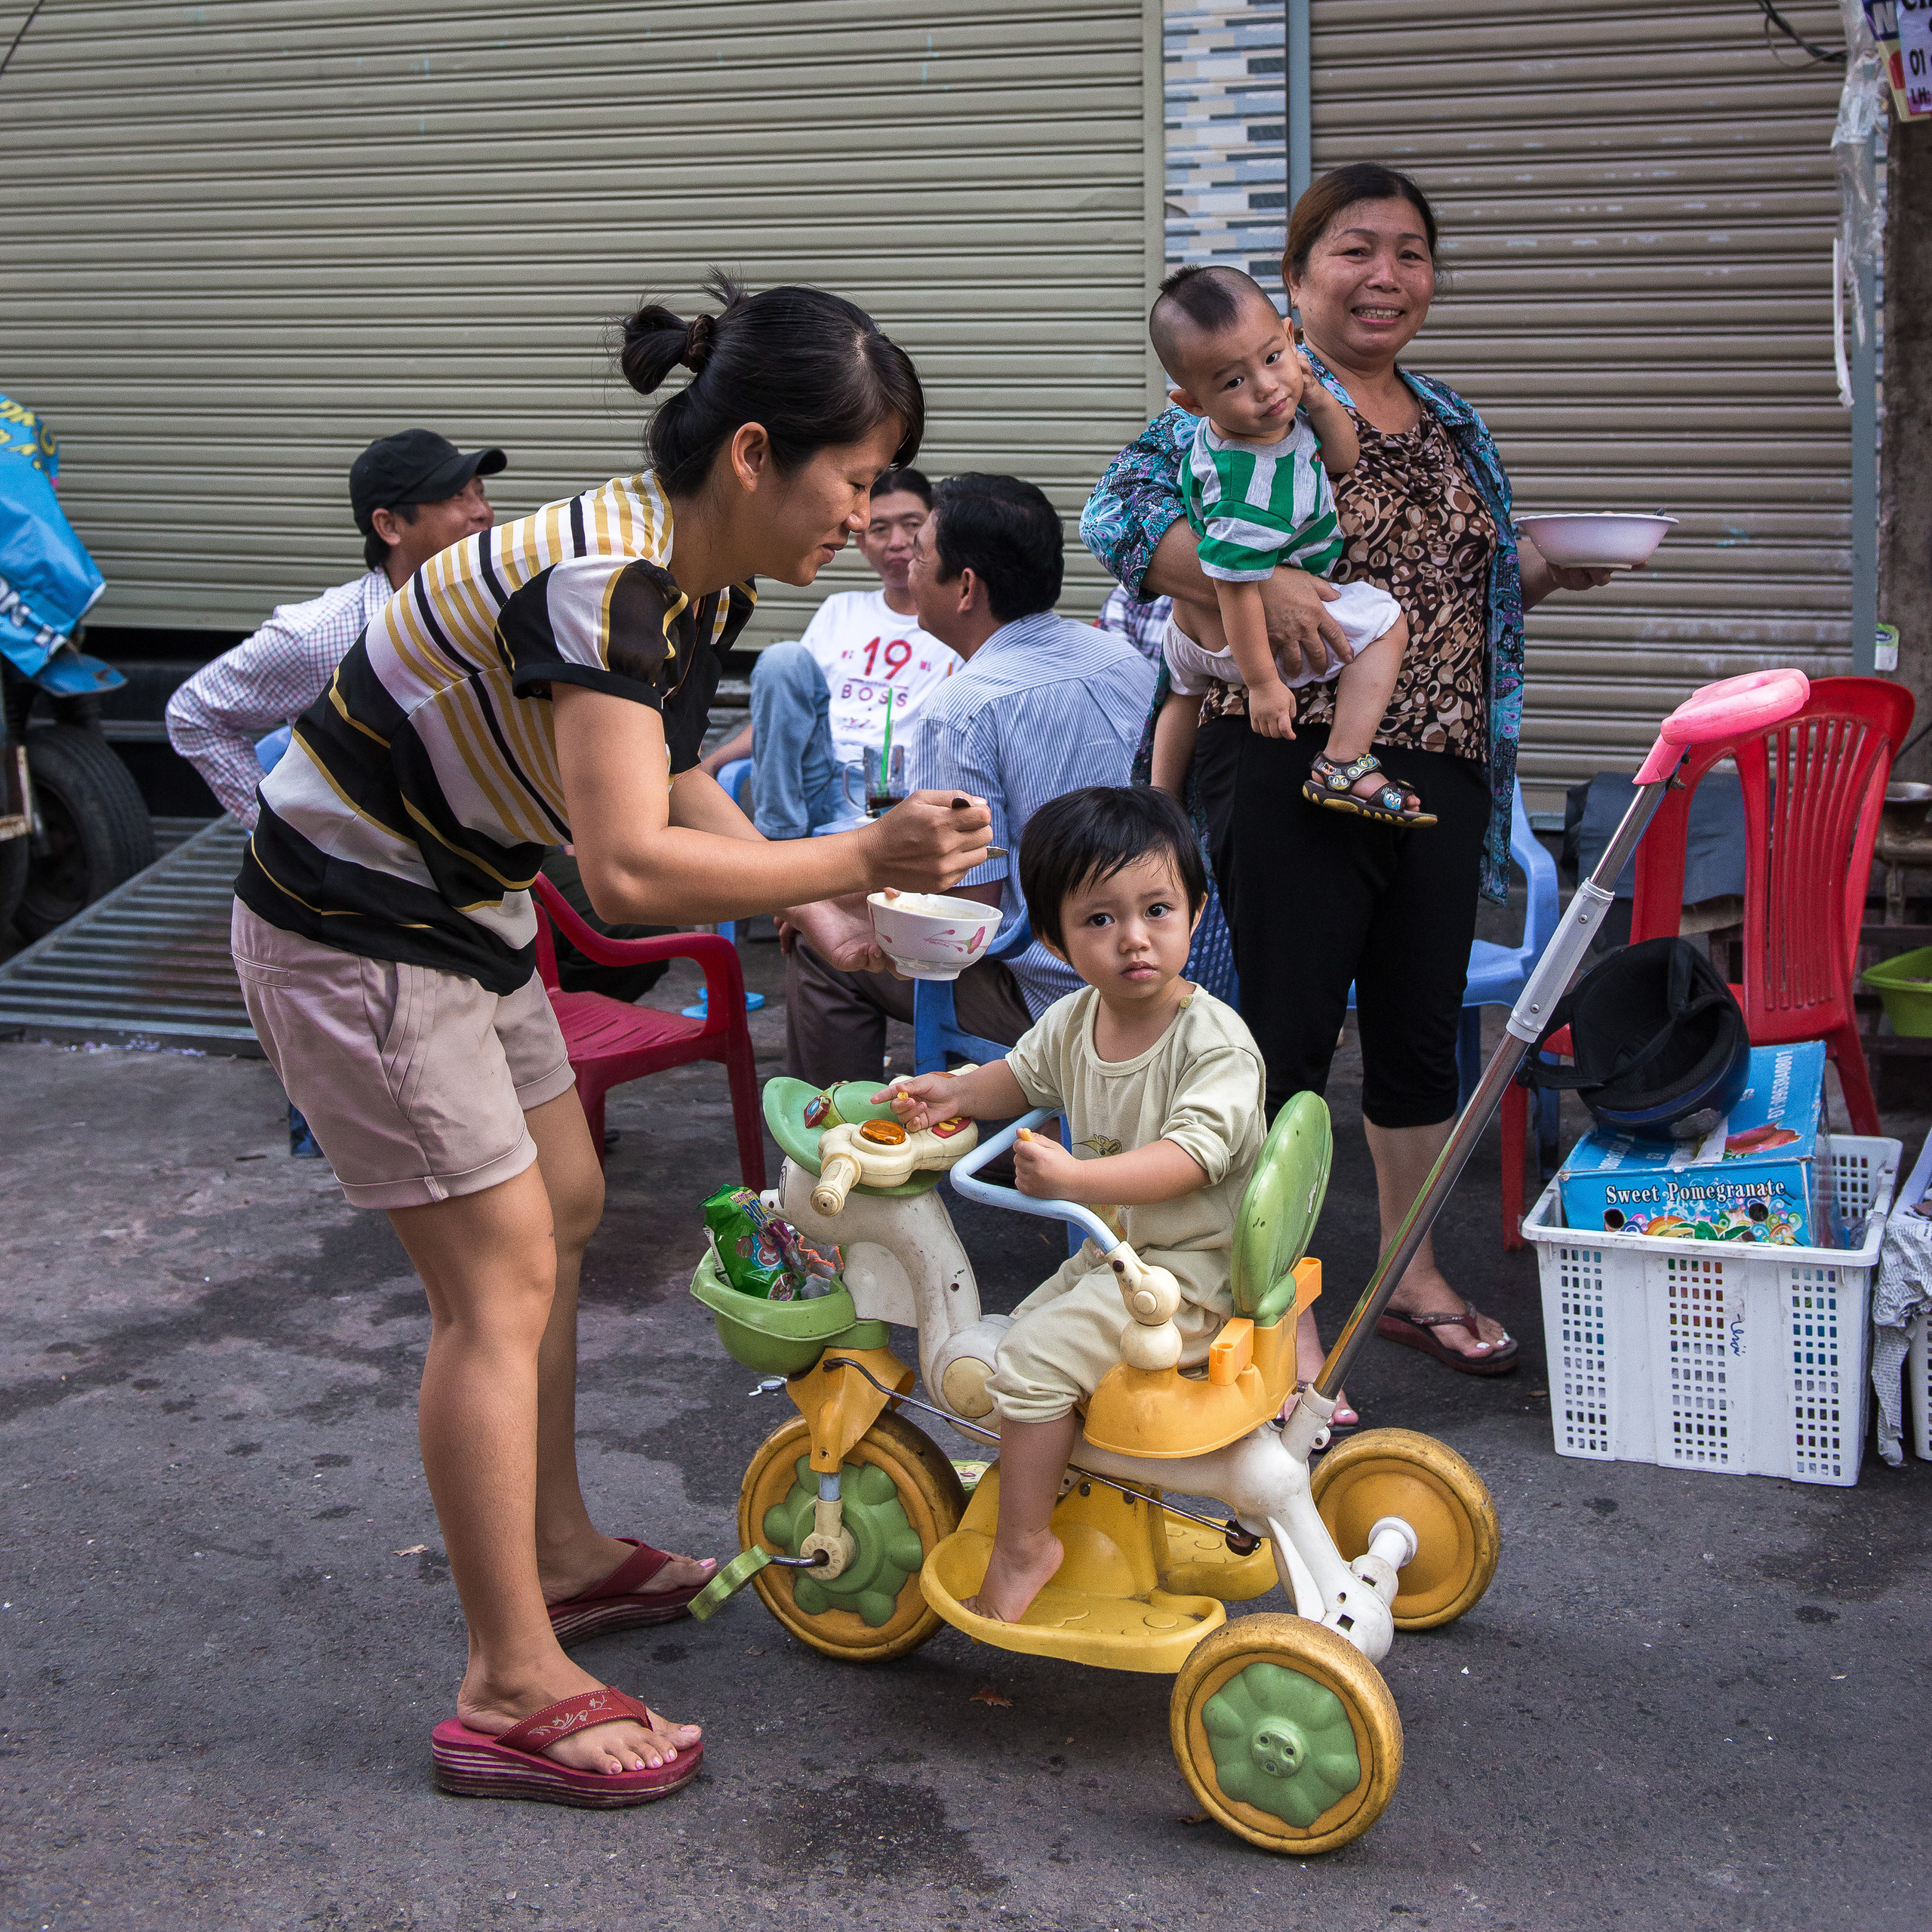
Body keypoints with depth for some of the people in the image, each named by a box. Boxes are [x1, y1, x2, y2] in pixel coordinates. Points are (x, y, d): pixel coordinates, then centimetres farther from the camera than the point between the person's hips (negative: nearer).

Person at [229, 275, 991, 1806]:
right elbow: (633, 867, -38)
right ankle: (514, 1694, 4)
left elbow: (666, 778, 12)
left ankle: (562, 1554, 34)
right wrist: (862, 856, -34)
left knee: (562, 1208, 17)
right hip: (353, 932, -10)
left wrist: (816, 906, 0)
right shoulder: (602, 579, -30)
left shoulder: (701, 576, 0)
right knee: (500, 1276, -6)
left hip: (460, 907, 10)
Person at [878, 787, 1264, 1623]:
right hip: (1107, 1252, 9)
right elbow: (1025, 1075, 22)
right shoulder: (1073, 1020, 2)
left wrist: (1074, 1178, -44)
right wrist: (957, 1091, 2)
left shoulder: (1216, 1039, -21)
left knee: (1035, 1357, -19)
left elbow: (1193, 1152, -32)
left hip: (1188, 1266, -9)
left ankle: (1022, 1545, -5)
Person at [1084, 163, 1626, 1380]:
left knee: (1422, 1032, 15)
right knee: (1286, 1041, -1)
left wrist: (1550, 568, 8)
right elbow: (1121, 511, -17)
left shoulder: (1451, 423, 17)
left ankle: (1416, 1279, 31)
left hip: (1440, 770, 7)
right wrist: (1257, 580, -29)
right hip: (1295, 768, -7)